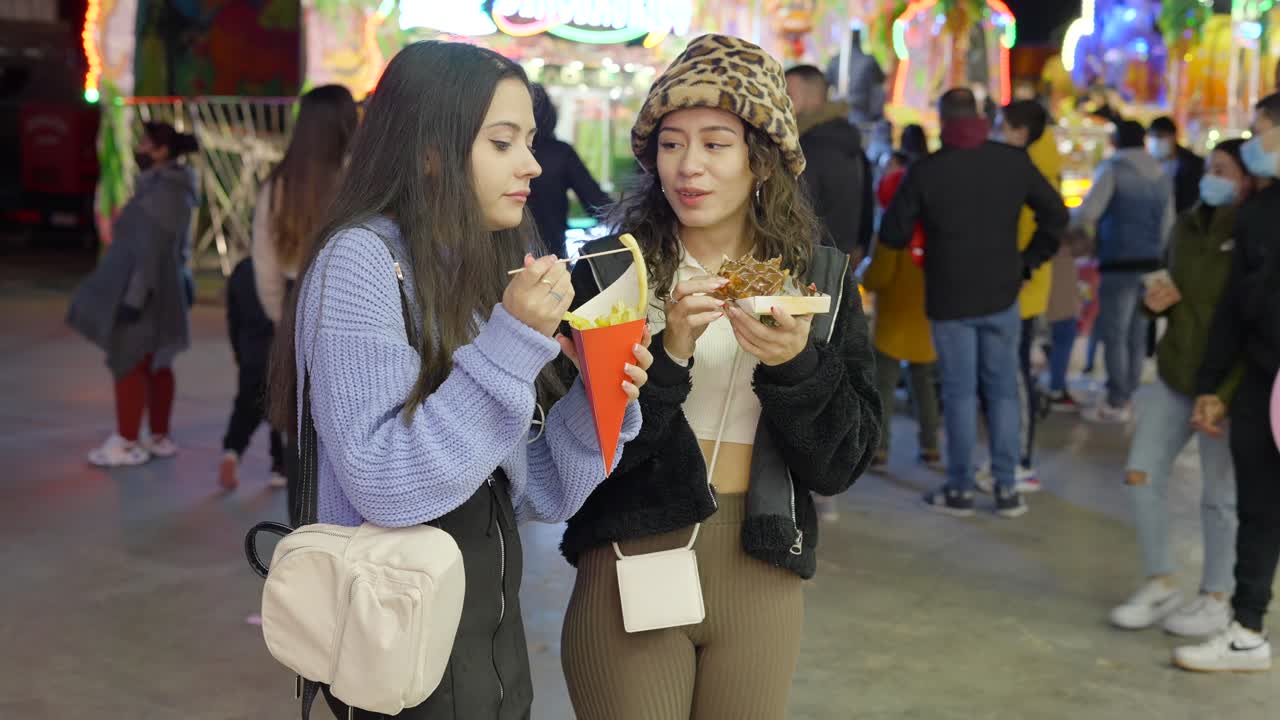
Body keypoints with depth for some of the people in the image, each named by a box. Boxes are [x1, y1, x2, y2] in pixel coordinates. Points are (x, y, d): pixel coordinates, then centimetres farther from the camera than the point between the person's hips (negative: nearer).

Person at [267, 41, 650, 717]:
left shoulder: (492, 269, 6)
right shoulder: (362, 260, -16)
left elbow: (531, 495, 5)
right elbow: (383, 485, -25)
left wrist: (595, 406, -11)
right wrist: (511, 345, -25)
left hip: (494, 623, 8)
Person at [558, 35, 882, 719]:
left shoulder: (822, 279, 0)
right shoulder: (608, 273, -7)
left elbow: (839, 464, -2)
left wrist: (796, 366, -18)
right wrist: (669, 354, -23)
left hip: (761, 583, 3)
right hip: (629, 568, -2)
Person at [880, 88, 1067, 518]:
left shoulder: (926, 171, -10)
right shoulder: (1013, 161, 0)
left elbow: (892, 234, -6)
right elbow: (1056, 213, 5)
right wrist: (1030, 259, 12)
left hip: (950, 300, -2)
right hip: (1003, 294, 2)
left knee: (959, 392, 5)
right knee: (1003, 388, 9)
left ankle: (960, 490, 10)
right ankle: (1007, 488, 9)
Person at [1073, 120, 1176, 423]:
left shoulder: (1113, 170, -7)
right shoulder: (1161, 176, 12)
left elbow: (1088, 213, -16)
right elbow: (1168, 224, 15)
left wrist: (1069, 230, 2)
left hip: (1119, 264, -7)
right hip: (1150, 264, 7)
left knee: (1114, 335, -3)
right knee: (1137, 335, 10)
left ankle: (1116, 403, -3)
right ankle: (1128, 397, 15)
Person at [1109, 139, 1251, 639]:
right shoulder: (1187, 226, 6)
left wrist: (1225, 394, -22)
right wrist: (1159, 297, -2)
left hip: (1227, 385, -6)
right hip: (1174, 375, 6)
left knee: (1218, 495, 3)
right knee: (1142, 473, 3)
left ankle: (1215, 600, 20)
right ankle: (1160, 584, 18)